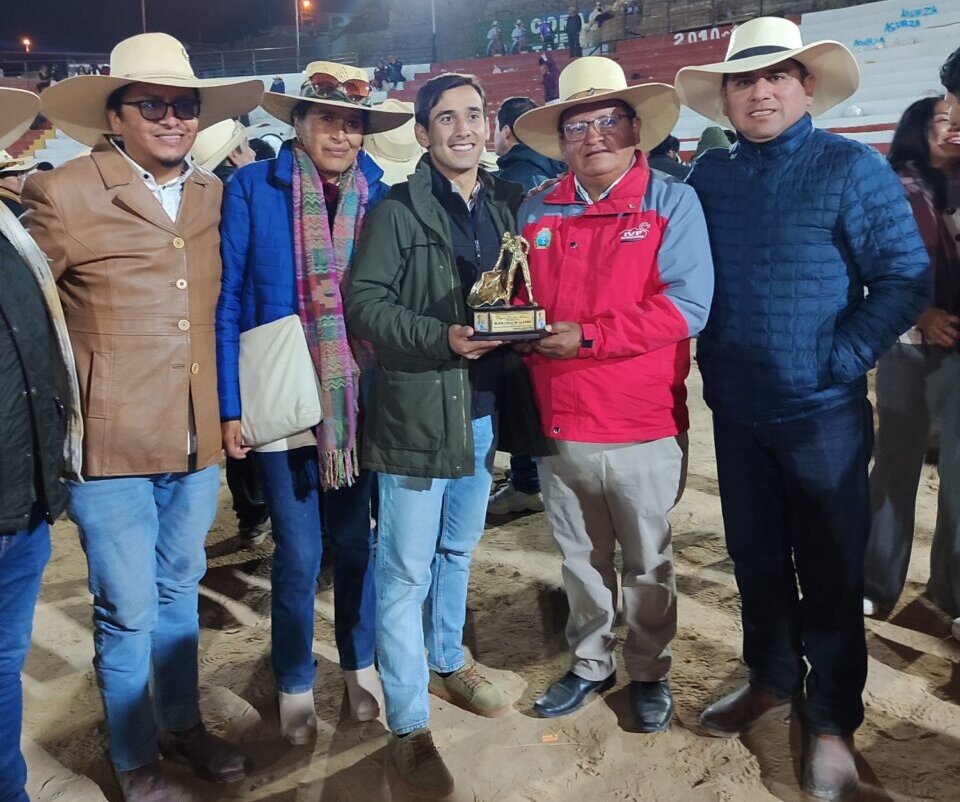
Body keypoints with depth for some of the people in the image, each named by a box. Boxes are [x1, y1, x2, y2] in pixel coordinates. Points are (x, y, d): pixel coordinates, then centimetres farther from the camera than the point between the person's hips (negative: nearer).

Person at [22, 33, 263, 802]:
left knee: (179, 589, 20)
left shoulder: (213, 195, 8)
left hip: (198, 438, 5)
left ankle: (184, 725, 40)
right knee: (128, 610, 5)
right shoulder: (61, 193, -7)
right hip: (112, 443, -4)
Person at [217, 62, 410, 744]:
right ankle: (295, 685, 29)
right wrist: (231, 405, -9)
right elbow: (229, 301, -5)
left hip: (357, 400, 3)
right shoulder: (253, 189, -5)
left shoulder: (379, 195, 3)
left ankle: (361, 665, 37)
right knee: (299, 555, 5)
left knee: (355, 541, 15)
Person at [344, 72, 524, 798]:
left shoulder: (509, 203, 9)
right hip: (417, 410, -5)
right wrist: (442, 338, -22)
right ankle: (408, 726, 16)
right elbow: (364, 302, -11)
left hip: (485, 408, 5)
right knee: (406, 569, 2)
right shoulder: (398, 210, -6)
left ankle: (447, 663, 42)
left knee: (458, 550, 21)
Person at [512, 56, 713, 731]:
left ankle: (650, 672, 34)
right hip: (559, 423, 4)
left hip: (643, 426, -3)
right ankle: (590, 663, 38)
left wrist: (587, 337, -21)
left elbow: (686, 304, -17)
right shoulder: (537, 212, 8)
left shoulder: (672, 201, -5)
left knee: (648, 563, 14)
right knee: (581, 559, 19)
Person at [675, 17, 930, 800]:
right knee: (756, 559, 16)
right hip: (736, 410, 4)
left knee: (829, 574, 6)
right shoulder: (709, 175, 6)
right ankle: (772, 679, 37)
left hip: (822, 412, -4)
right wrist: (710, 356, 5)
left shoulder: (852, 167, -6)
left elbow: (905, 278, -9)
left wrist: (840, 361, -14)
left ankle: (832, 719, 23)